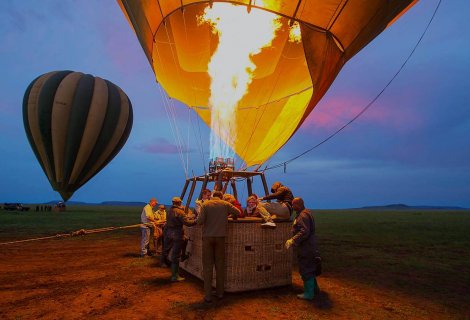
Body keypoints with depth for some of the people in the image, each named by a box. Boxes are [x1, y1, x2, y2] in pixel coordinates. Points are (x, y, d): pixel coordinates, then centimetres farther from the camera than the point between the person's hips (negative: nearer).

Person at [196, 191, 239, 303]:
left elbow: (200, 221, -11)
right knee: (220, 265, 12)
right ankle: (220, 293, 20)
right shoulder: (225, 204, 2)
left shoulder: (205, 204, -3)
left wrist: (197, 220, 10)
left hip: (207, 236, -1)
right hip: (220, 236, 1)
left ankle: (208, 295, 6)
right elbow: (237, 212, 6)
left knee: (207, 266, 4)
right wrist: (232, 216, 25)